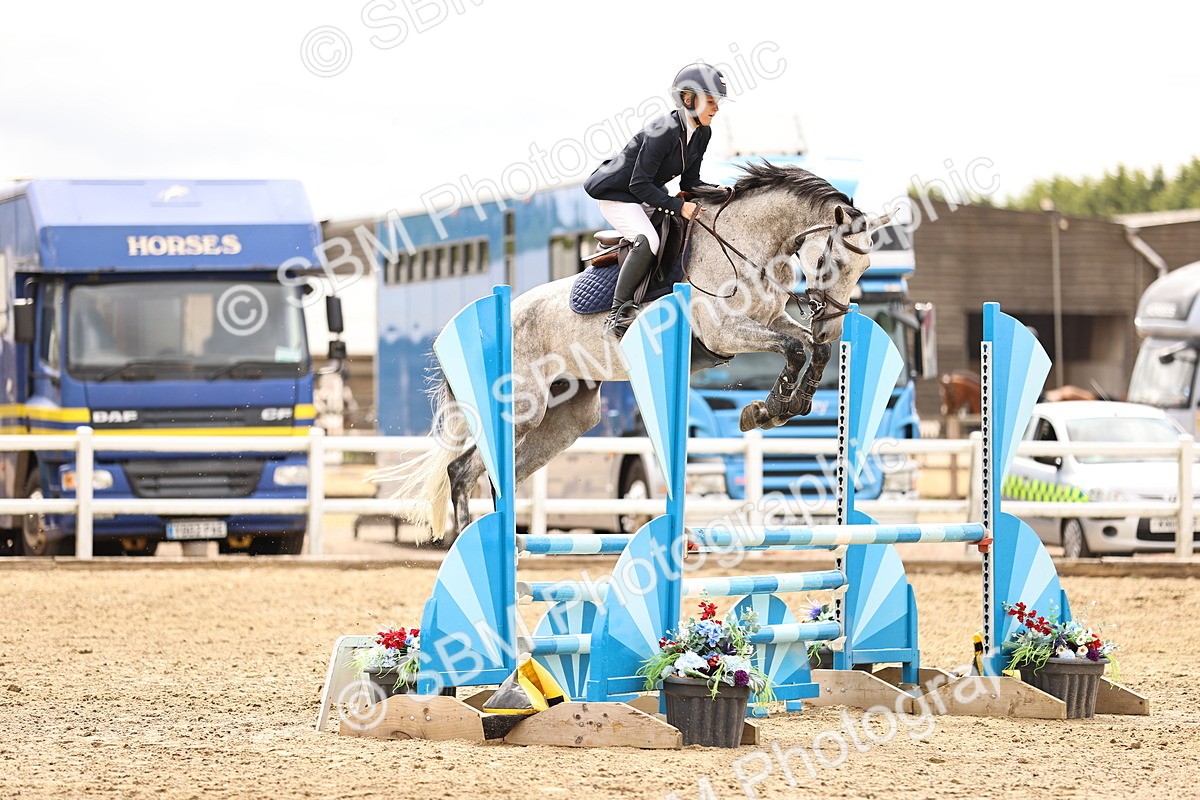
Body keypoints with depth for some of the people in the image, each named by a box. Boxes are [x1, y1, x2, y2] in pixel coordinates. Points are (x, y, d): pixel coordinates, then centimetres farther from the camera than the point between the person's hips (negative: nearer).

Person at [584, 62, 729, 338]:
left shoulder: (702, 134, -3)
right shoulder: (663, 132, -29)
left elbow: (689, 181, 3)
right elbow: (639, 184, -28)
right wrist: (678, 207, -32)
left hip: (646, 194, 10)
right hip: (617, 193, -10)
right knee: (647, 241, -31)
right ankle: (618, 313, -25)